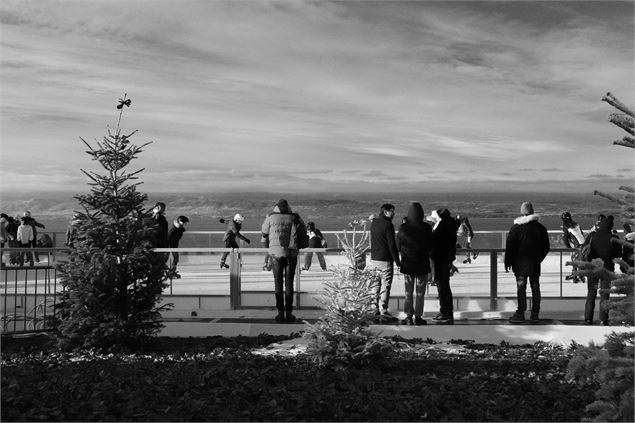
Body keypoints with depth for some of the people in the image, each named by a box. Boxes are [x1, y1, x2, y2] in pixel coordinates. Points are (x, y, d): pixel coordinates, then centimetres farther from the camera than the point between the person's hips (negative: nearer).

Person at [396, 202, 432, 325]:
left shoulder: (403, 228, -9)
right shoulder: (426, 228, -11)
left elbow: (398, 246, -1)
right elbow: (431, 246, -1)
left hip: (407, 264, 1)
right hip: (422, 264, -1)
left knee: (408, 293, 10)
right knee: (420, 293, 8)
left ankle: (408, 317, 10)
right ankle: (418, 317, 11)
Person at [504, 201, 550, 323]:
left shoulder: (516, 228, -10)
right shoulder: (541, 228, 3)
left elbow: (509, 247, -9)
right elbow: (546, 248, 10)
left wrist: (507, 263, -1)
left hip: (520, 264, -4)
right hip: (535, 264, 4)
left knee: (521, 287, -1)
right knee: (535, 287, 9)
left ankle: (520, 314, 0)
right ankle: (535, 314, 14)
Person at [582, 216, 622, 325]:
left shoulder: (592, 236, -7)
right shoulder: (614, 238, -9)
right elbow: (619, 255, -2)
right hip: (607, 269, -1)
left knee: (591, 293, 11)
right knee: (604, 294, 7)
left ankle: (588, 319, 9)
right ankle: (603, 320, 4)